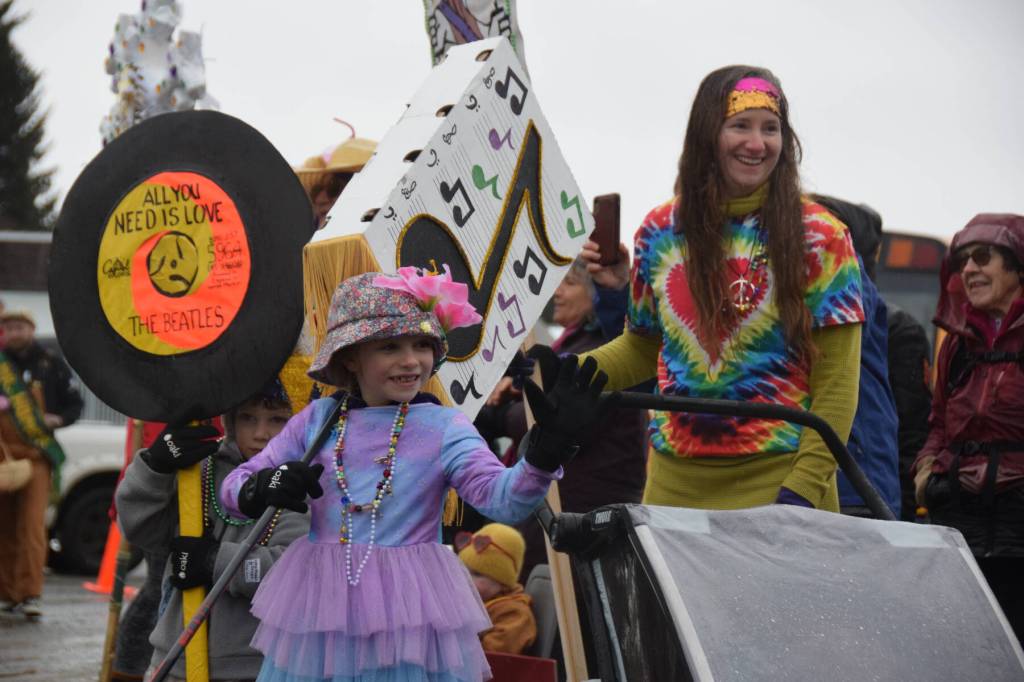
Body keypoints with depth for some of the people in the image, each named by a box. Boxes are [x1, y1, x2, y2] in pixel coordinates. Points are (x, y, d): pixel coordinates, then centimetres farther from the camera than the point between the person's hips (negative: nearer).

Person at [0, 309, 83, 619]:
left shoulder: (51, 365, 8)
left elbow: (74, 403, 16)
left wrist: (58, 419, -4)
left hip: (37, 455, -2)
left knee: (32, 524, -13)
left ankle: (30, 594, -17)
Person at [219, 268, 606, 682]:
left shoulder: (442, 427, -2)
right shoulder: (318, 419, 4)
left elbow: (504, 500, -16)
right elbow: (233, 488, 8)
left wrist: (550, 446, -32)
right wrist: (266, 487, -15)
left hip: (412, 613, -2)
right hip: (321, 606, 2)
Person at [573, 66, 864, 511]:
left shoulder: (818, 237, -2)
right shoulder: (661, 232, 8)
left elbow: (836, 383, -5)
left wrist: (803, 489, -14)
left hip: (777, 480, -3)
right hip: (676, 482, 3)